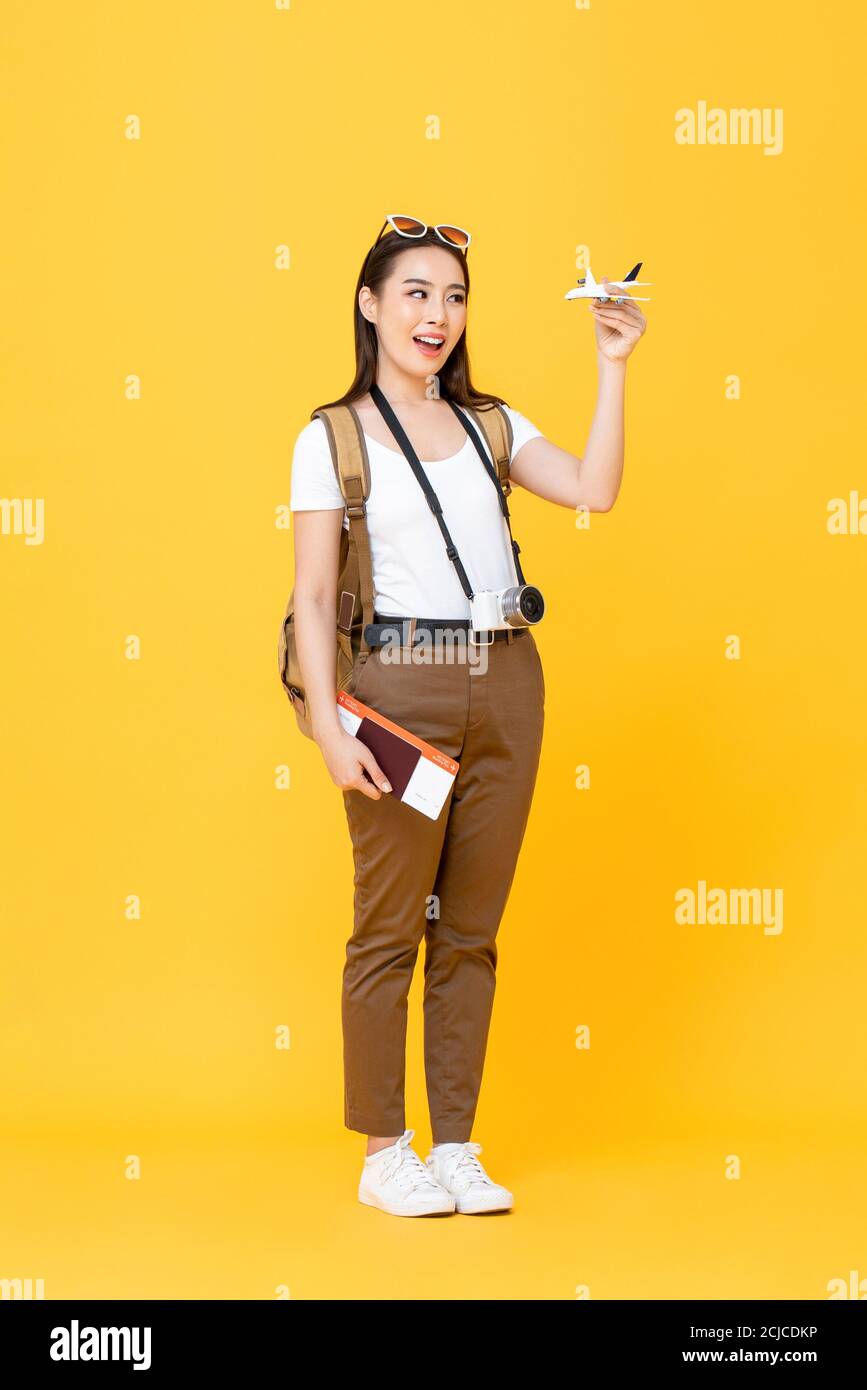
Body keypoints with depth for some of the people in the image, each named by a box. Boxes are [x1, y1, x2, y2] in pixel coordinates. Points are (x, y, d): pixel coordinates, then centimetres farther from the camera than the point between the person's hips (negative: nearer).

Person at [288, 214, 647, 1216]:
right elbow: (312, 597, -4)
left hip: (505, 684, 4)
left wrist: (612, 367, -4)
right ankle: (384, 1154, 12)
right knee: (390, 925, 1)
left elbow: (594, 492, -2)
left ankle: (455, 1145, 18)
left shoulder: (489, 424, 13)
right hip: (402, 688, -4)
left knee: (471, 928, 9)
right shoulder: (332, 437, 1)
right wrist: (329, 727, -13)